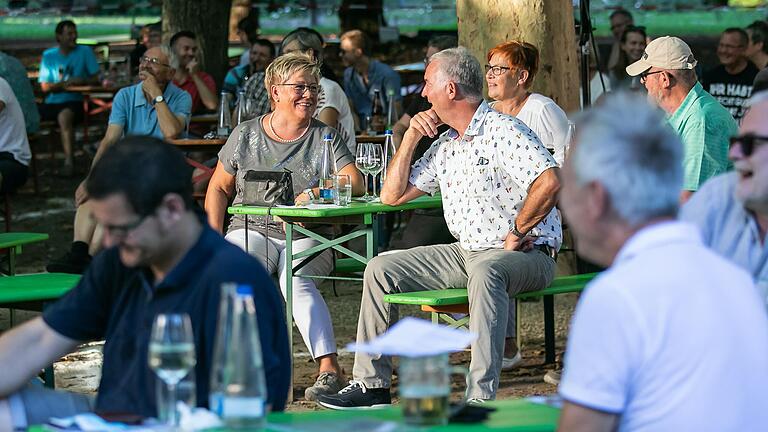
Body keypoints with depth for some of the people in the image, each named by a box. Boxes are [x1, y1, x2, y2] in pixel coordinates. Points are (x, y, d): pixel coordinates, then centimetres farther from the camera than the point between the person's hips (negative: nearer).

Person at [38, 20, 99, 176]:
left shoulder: (85, 52, 6)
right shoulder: (48, 55, 11)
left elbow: (96, 79, 0)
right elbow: (45, 87, 4)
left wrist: (81, 81, -19)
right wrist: (63, 84, -12)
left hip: (74, 101, -3)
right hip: (51, 104, 3)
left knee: (64, 115, -37)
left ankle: (69, 161, -39)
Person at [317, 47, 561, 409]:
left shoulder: (502, 131, -13)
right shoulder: (445, 144, 15)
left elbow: (549, 182, -27)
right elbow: (393, 196, 16)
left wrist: (516, 235, -19)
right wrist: (411, 137, 7)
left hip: (526, 255, -9)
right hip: (466, 253, 9)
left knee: (485, 271, -43)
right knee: (380, 269, 3)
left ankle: (481, 397, -47)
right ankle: (372, 384, 5)